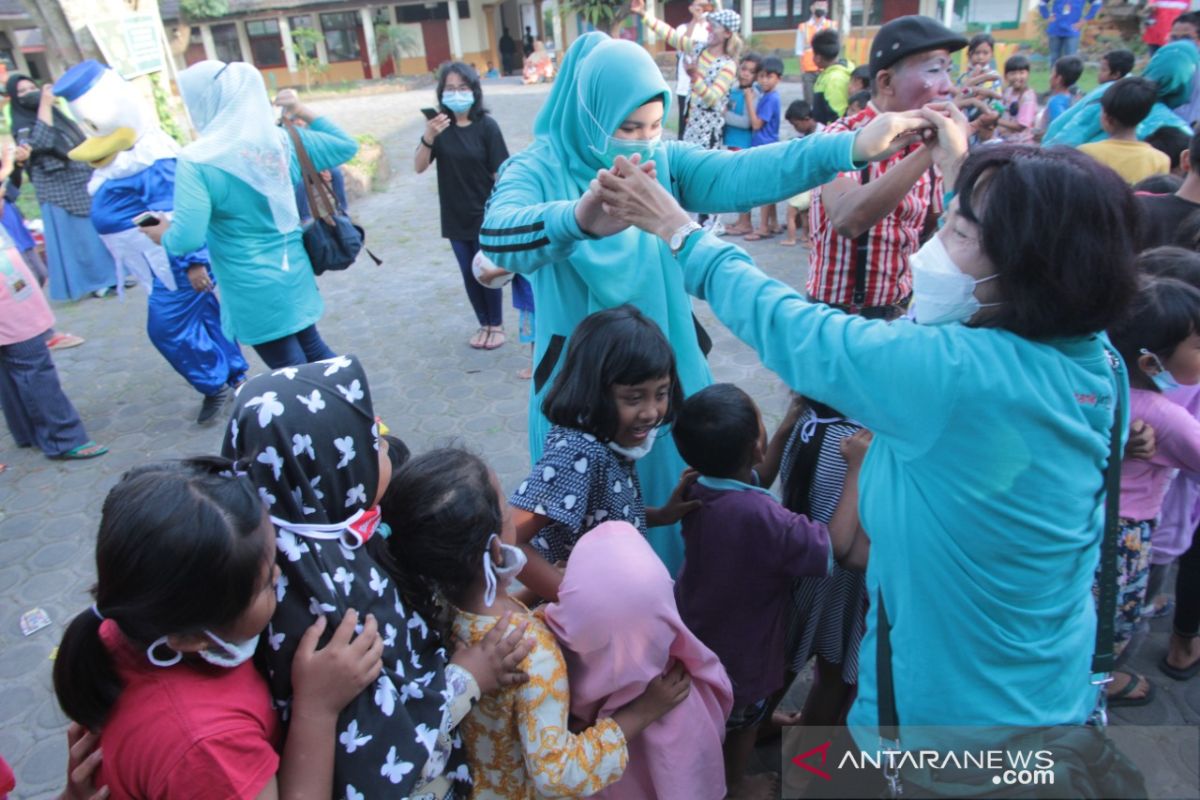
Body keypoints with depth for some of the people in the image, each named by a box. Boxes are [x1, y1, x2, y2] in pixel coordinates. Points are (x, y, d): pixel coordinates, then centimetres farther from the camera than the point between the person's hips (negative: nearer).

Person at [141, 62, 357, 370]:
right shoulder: (284, 140, -3)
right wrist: (304, 112, 17)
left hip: (253, 287, -6)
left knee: (291, 370, 9)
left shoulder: (197, 161, -18)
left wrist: (164, 235, 1)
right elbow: (347, 146, 9)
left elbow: (188, 240, -21)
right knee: (312, 347, 24)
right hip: (295, 271, 6)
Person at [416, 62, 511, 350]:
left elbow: (500, 173, -9)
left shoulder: (486, 126, -11)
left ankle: (497, 325, 24)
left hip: (485, 215, -3)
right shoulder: (440, 126, -1)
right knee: (469, 273, 12)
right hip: (455, 216, 4)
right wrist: (428, 138, -24)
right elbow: (419, 167, -6)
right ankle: (483, 324, 30)